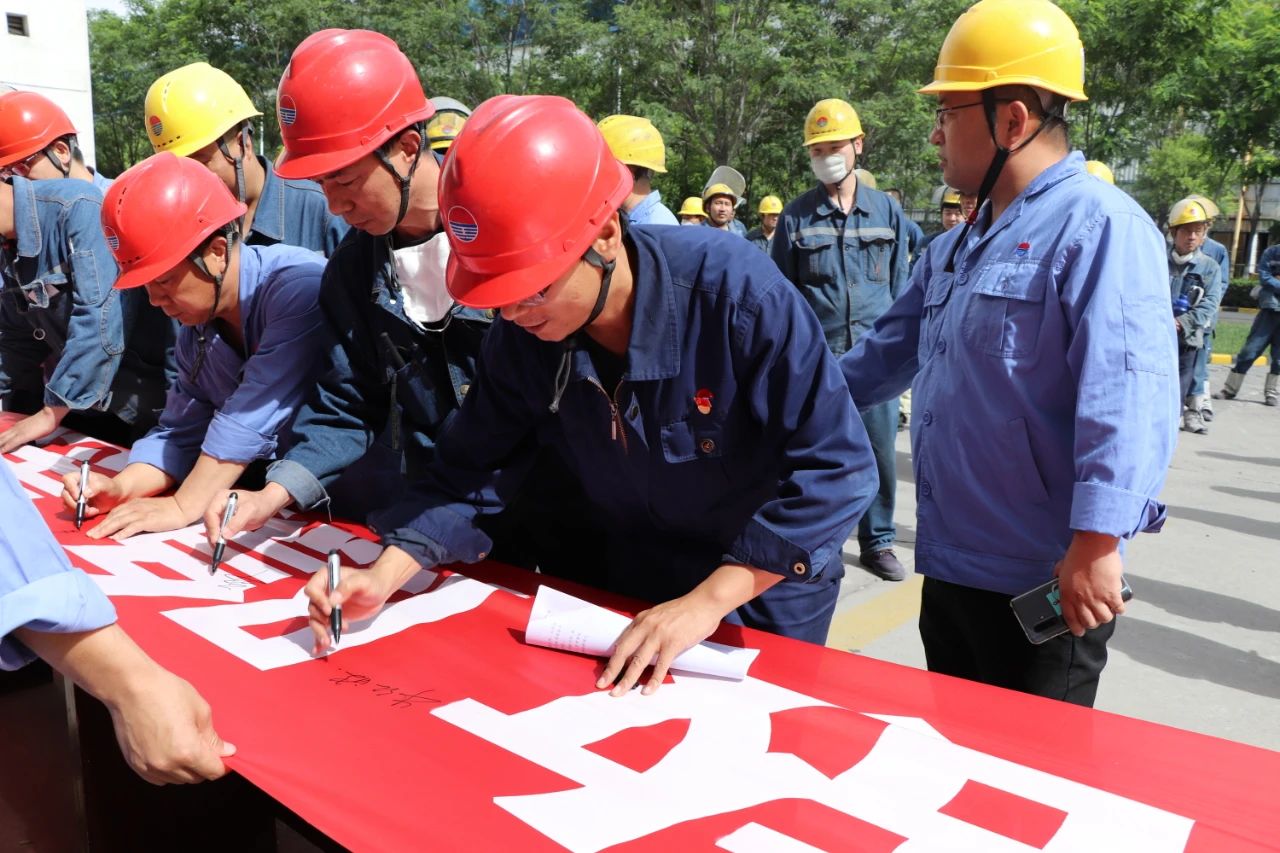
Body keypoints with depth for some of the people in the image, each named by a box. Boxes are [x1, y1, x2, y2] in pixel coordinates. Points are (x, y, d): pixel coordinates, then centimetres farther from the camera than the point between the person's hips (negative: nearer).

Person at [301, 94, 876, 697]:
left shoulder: (736, 291, -32)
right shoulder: (524, 333, -16)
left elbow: (834, 469, -29)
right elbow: (472, 471, -7)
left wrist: (707, 602, -31)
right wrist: (384, 576, -22)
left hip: (766, 597, -3)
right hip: (635, 592, 4)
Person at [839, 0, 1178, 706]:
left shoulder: (1098, 225, -15)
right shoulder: (958, 246, 14)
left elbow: (1126, 395, -25)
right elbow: (891, 352, 23)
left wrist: (1096, 542, -31)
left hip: (1043, 584, -8)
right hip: (949, 567, 8)